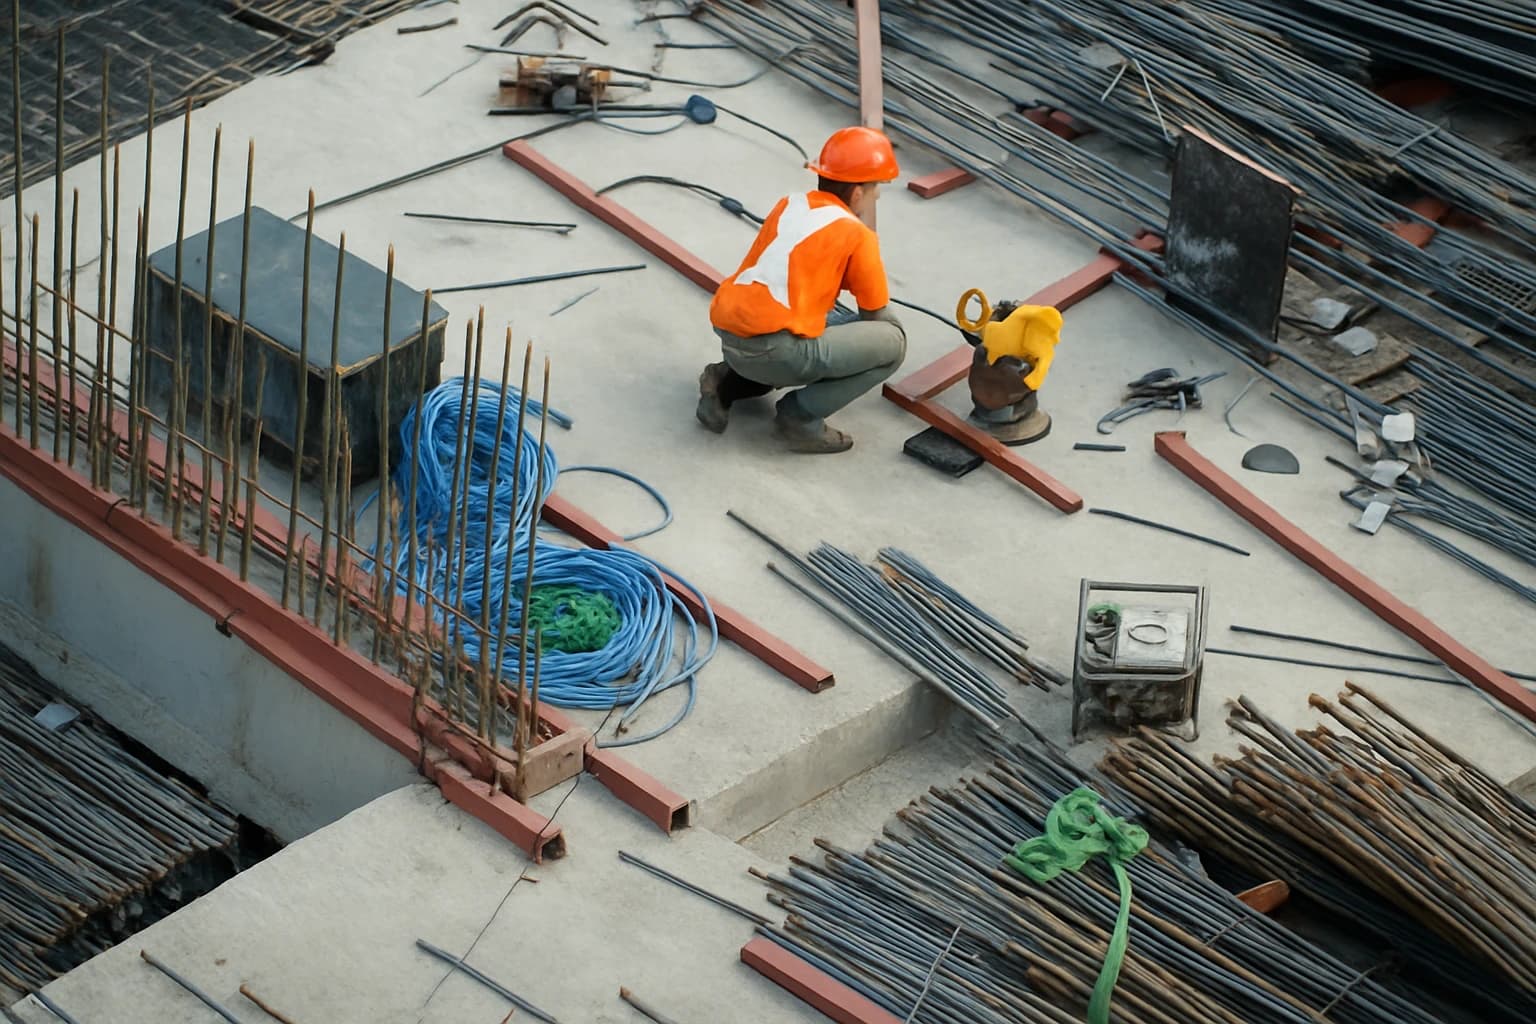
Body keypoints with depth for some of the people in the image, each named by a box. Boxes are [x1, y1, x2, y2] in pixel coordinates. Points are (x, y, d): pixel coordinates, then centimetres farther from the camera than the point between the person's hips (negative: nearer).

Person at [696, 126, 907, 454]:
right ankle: (801, 417, 0)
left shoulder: (788, 205, 18)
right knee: (892, 343, 2)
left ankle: (725, 383, 15)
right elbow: (877, 315, 9)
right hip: (775, 349, -8)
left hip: (728, 335, 8)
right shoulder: (857, 235, 0)